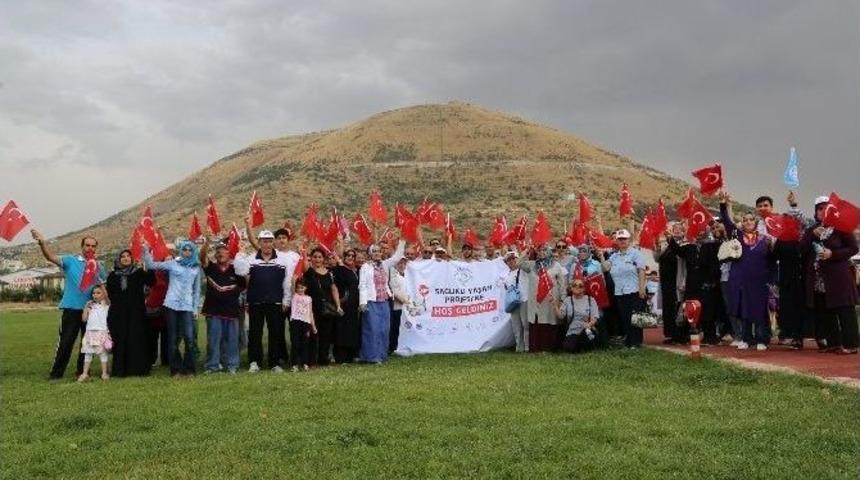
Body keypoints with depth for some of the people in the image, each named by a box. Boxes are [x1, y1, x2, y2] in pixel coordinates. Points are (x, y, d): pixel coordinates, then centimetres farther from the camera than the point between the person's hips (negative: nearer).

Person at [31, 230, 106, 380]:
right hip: (71, 308, -3)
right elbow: (51, 257, -16)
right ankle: (56, 372, 8)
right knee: (65, 341, -2)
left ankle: (82, 370, 22)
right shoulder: (70, 260, -1)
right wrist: (42, 243, -33)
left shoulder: (99, 267, 8)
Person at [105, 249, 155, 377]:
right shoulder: (113, 275, 12)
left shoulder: (139, 272, 6)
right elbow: (109, 293, 9)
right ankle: (120, 369, 6)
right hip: (119, 314, 2)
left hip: (136, 312, -1)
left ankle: (137, 367, -1)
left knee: (137, 339, -4)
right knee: (120, 340, 0)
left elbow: (151, 281, -10)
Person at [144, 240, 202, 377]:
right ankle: (176, 369, 10)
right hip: (172, 304, -1)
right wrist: (146, 250, -5)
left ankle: (189, 369, 2)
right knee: (173, 338, 2)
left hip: (188, 306, 1)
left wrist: (196, 307, 10)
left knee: (189, 337, -10)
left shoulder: (196, 268, 13)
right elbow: (151, 265, 5)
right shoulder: (172, 264, 6)